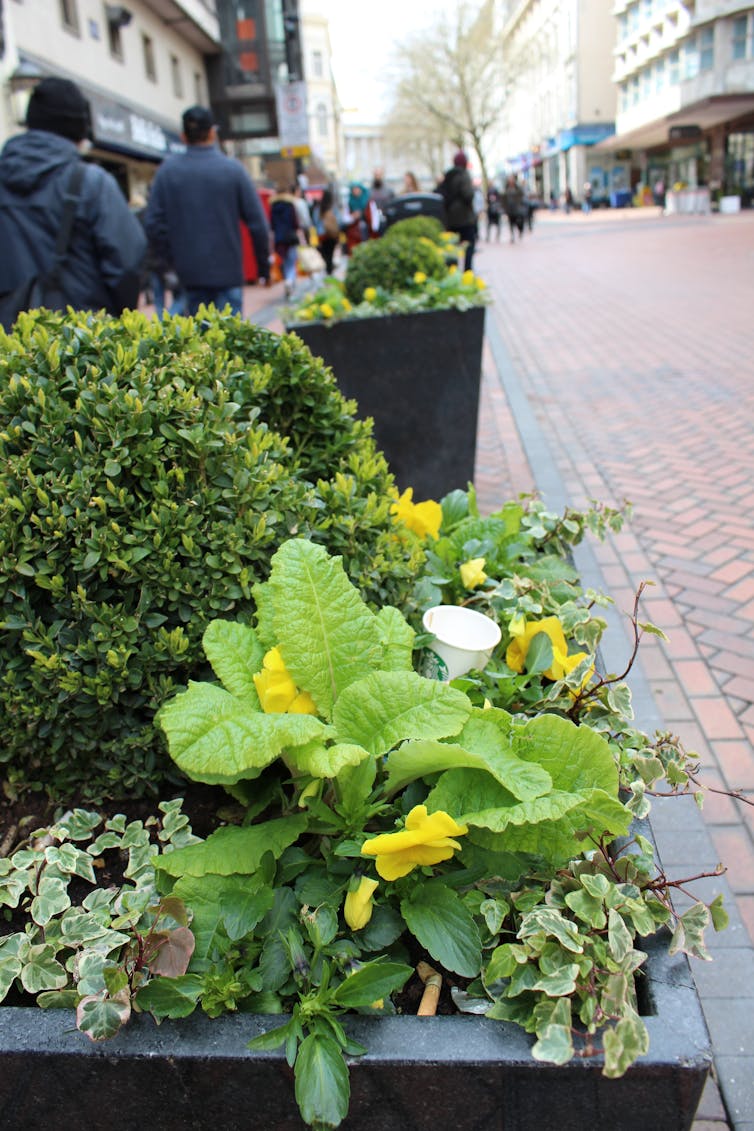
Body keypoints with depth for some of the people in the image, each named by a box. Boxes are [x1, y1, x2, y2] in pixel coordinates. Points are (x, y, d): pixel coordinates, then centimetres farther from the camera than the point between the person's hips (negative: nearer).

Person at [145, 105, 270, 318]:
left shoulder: (167, 170, 2)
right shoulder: (233, 169, -4)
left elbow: (154, 224, 0)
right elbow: (257, 222, -4)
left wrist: (173, 260, 10)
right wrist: (263, 265, 6)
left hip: (189, 271, 3)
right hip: (227, 270, -3)